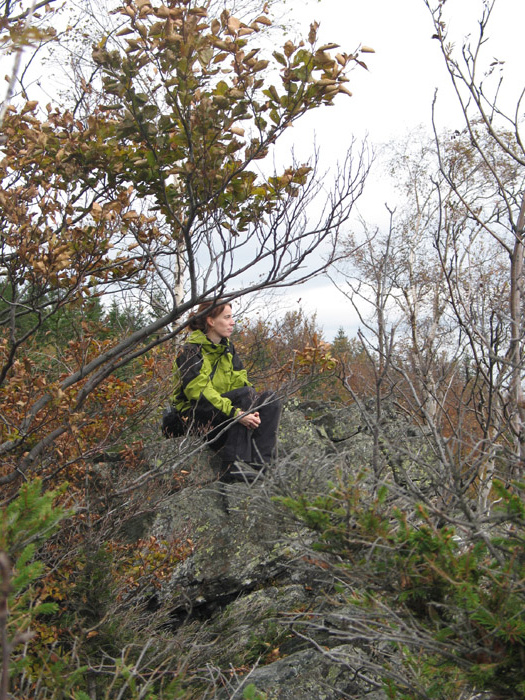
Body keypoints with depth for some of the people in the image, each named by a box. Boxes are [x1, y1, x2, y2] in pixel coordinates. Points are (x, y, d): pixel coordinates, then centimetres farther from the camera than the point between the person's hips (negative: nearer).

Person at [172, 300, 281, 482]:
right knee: (246, 394, -29)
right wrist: (235, 413, -33)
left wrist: (252, 411, -17)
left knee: (269, 399, -14)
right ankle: (231, 467, -33)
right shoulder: (192, 351, -12)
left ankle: (259, 464, -24)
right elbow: (198, 392, -23)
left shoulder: (227, 347, 11)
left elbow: (240, 382, 3)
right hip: (195, 414, -7)